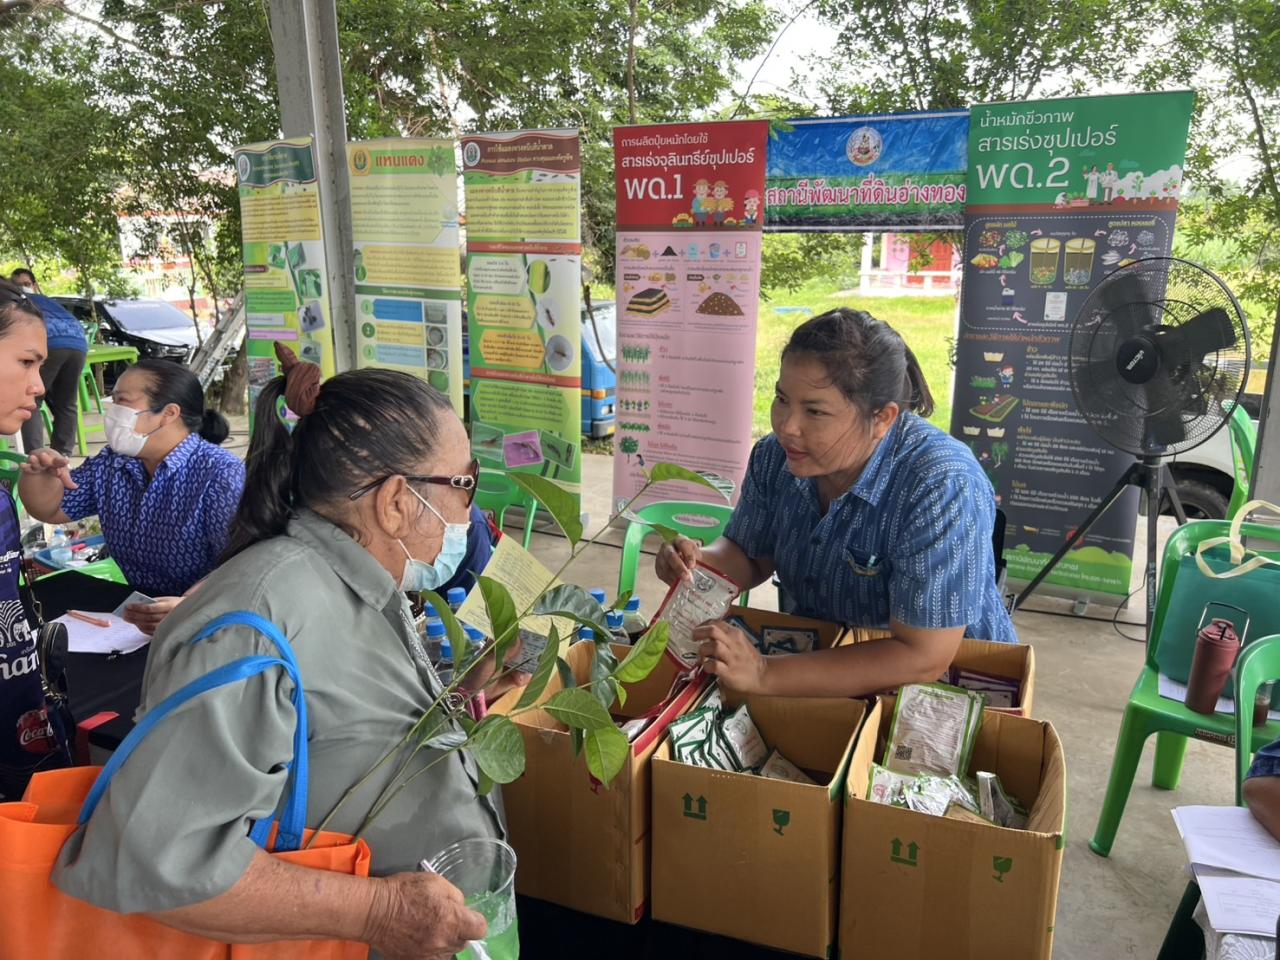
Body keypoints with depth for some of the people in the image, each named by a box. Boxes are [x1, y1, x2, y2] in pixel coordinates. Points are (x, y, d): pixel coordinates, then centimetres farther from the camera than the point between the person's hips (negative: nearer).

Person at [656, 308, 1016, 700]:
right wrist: (701, 562, -16)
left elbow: (922, 659, -29)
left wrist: (765, 676, -32)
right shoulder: (776, 456, -9)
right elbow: (750, 557, 7)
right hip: (820, 659, 5)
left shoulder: (940, 487, -28)